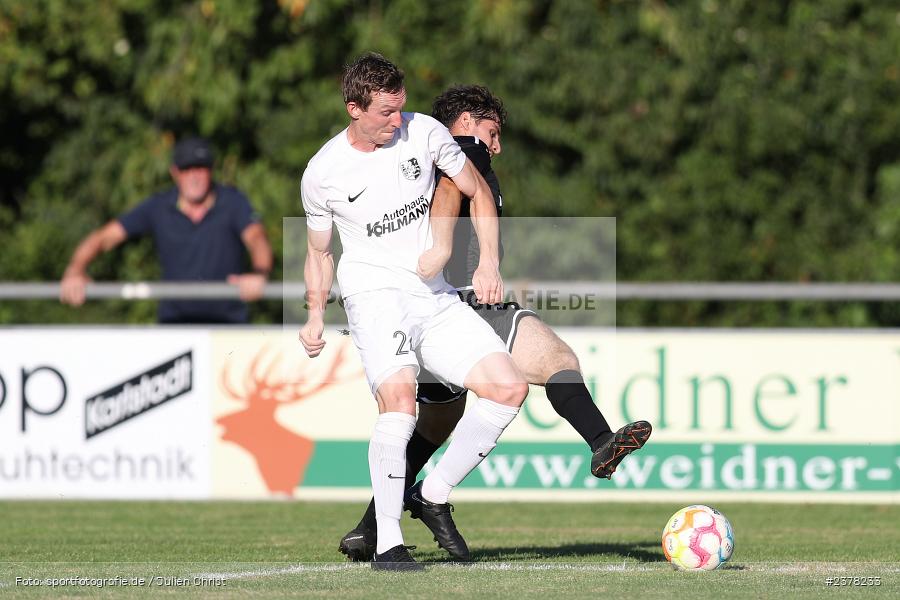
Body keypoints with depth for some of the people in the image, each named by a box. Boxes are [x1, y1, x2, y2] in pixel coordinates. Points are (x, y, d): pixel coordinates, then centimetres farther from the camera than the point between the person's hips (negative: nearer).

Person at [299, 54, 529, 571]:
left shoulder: (425, 133, 2)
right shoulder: (322, 173, -1)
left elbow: (478, 193, 14)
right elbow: (319, 251, 15)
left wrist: (489, 263, 2)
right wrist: (316, 315, 5)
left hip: (436, 297, 4)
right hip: (376, 296, -4)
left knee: (509, 388, -13)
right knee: (400, 398, -31)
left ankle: (436, 494, 4)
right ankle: (387, 543, -27)